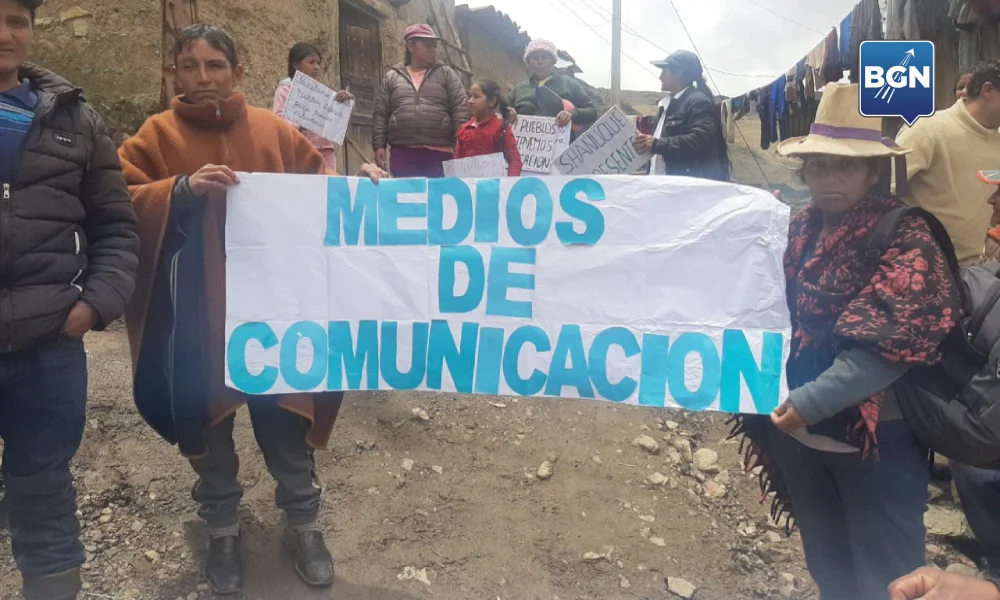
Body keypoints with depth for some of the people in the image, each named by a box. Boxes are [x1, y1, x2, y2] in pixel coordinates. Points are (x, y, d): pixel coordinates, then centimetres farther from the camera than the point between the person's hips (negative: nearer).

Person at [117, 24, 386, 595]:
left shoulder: (274, 129, 7)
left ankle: (304, 522, 27)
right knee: (206, 418, 12)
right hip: (195, 315, 0)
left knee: (286, 413, 8)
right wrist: (181, 190, -21)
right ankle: (223, 530, 32)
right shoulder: (156, 135, 3)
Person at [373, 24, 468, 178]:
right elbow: (381, 115, 12)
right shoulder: (392, 77, 15)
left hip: (440, 153, 0)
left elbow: (460, 110, 4)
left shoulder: (446, 74, 12)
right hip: (403, 154, 1)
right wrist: (379, 146, 2)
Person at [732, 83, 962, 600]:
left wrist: (812, 400, -26)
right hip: (797, 424, 6)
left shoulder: (906, 238, -14)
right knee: (824, 557, 23)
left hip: (873, 434, -5)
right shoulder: (798, 229, 3)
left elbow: (891, 344, -22)